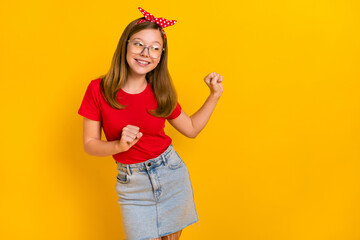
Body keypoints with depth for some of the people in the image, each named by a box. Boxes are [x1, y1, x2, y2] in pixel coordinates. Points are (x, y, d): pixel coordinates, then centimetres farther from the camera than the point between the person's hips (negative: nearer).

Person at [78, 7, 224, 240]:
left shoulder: (161, 92, -5)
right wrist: (119, 145, -24)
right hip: (132, 184, -2)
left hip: (171, 172, 2)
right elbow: (90, 144, -6)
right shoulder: (99, 89, -11)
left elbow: (191, 128, 8)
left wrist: (215, 95, 1)